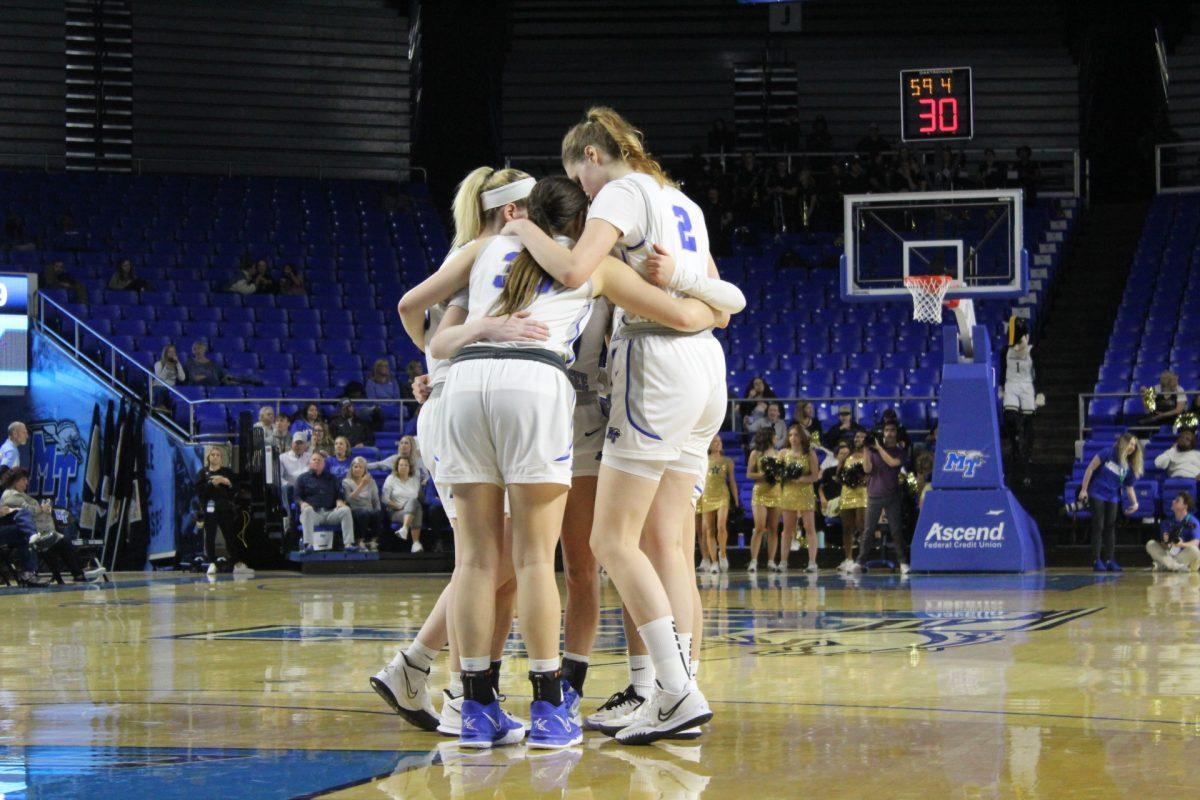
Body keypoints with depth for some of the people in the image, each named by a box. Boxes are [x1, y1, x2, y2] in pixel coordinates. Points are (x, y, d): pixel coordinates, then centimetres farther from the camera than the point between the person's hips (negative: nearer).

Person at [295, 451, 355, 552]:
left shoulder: (331, 478, 27)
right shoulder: (302, 478, 20)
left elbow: (339, 494, 21)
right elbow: (297, 496, 10)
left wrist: (339, 501, -2)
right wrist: (302, 503, -13)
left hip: (330, 512, 2)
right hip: (313, 513, -2)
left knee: (346, 510, -27)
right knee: (307, 510, -39)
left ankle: (348, 543, -34)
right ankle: (308, 545, -49)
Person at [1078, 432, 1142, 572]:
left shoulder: (1130, 466, 3)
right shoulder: (1109, 454, -10)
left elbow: (1129, 487, 11)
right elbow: (1090, 468, -9)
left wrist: (1135, 503, -5)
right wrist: (1084, 489, -12)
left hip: (1113, 497, 5)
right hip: (1097, 493, -5)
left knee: (1110, 527, 2)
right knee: (1098, 526, -7)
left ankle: (1110, 560, 6)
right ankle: (1096, 560, -5)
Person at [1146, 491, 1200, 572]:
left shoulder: (1192, 522, -8)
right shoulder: (1168, 521, 5)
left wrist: (1182, 544, -41)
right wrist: (1165, 542, -27)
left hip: (1185, 556, -5)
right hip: (1170, 554, 5)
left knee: (1193, 550, -36)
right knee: (1150, 544, -15)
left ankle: (1163, 565, -24)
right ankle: (1177, 566, -30)